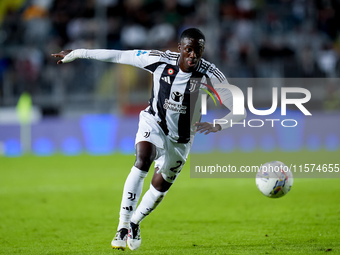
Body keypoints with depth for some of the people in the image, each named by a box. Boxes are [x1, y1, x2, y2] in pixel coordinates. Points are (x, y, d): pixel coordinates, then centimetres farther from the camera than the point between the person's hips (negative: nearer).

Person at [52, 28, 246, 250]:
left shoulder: (210, 75, -21)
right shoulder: (161, 60, -18)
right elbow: (119, 56, -9)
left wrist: (218, 125, -39)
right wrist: (78, 53, -5)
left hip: (180, 140, 1)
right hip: (154, 123, -1)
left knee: (159, 188, 6)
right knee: (142, 161, -29)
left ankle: (134, 223, 37)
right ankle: (123, 226, -27)